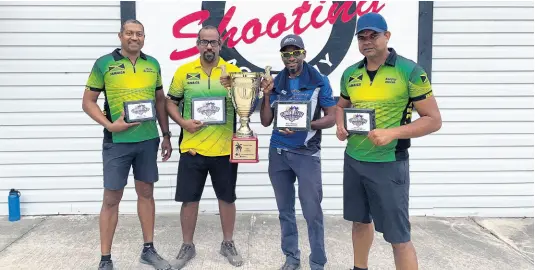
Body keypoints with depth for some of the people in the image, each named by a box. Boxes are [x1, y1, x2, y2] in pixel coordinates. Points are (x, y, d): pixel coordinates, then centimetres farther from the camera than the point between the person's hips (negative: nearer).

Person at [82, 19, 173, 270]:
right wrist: (109, 125, -16)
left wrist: (166, 134, 11)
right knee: (112, 198, 3)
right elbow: (88, 102, -1)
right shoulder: (104, 64, -3)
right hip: (117, 142, -3)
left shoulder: (152, 64, 7)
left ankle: (148, 249, 26)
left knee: (146, 192, 12)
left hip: (148, 139, 4)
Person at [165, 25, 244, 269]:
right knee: (189, 199, 8)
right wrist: (183, 122, -9)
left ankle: (228, 244, 31)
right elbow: (171, 102, 8)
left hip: (224, 149, 0)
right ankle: (187, 246, 27)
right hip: (192, 148, 0)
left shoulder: (234, 71, 1)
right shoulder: (184, 71, 3)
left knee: (227, 198, 11)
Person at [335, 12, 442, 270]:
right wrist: (340, 126, 0)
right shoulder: (350, 74, 5)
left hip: (389, 164, -5)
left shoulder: (410, 71, -11)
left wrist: (392, 133, -23)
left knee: (398, 236, 2)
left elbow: (433, 120, -10)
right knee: (360, 221, 20)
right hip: (353, 160, 6)